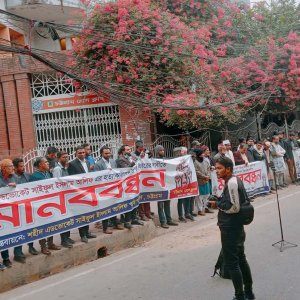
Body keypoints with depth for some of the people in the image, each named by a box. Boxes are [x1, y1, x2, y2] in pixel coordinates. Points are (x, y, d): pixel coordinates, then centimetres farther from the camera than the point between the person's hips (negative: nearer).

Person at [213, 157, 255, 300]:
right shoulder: (236, 180, 10)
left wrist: (218, 204, -11)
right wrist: (221, 202, 10)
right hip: (236, 227, 10)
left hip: (230, 229, -10)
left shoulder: (231, 183, -20)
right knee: (241, 259, 19)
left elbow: (234, 207, -23)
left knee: (232, 262, 0)